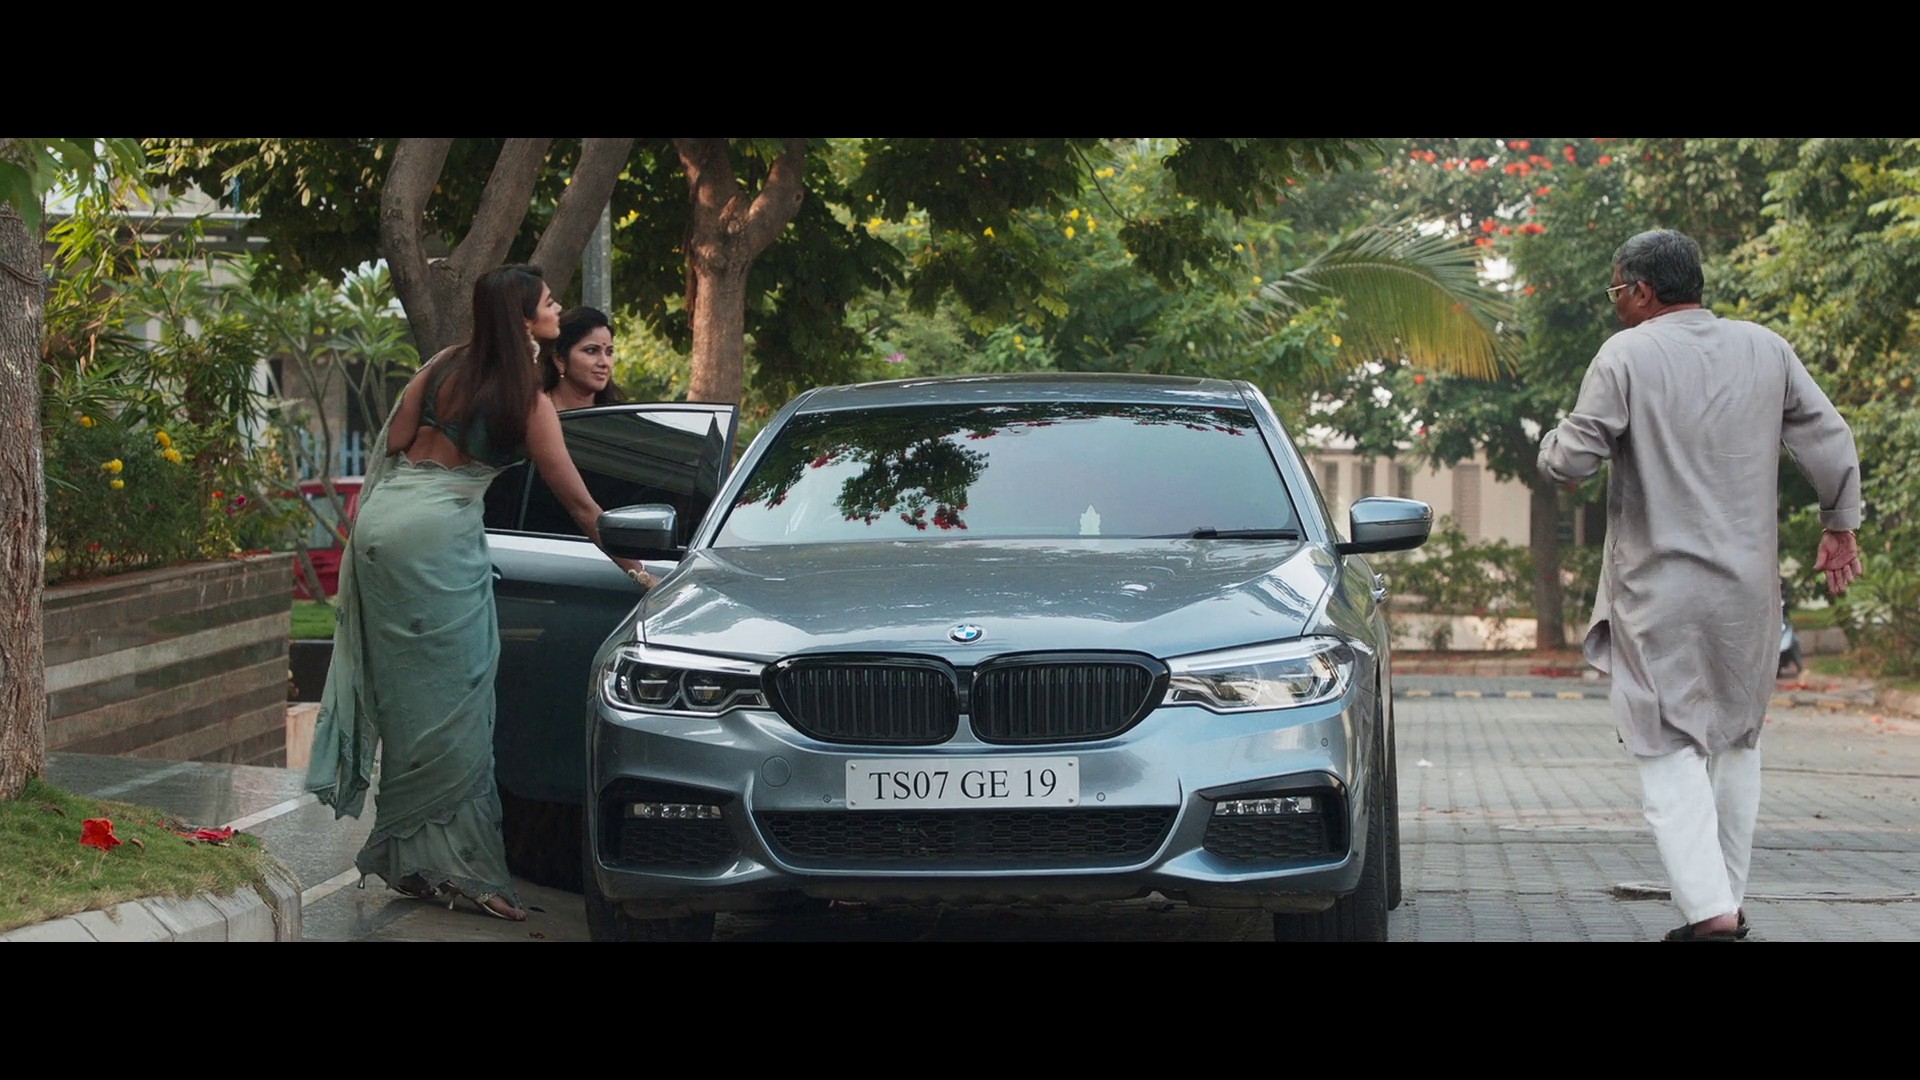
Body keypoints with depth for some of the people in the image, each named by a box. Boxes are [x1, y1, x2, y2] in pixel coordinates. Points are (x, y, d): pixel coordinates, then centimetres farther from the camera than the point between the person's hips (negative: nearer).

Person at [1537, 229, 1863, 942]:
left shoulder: (1625, 356, -8)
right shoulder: (1765, 349, 6)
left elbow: (1572, 461, -11)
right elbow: (1831, 440, 6)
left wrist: (1553, 442, 12)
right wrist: (1840, 527, 18)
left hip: (1660, 589, -4)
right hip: (1750, 588, 5)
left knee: (1670, 748, -4)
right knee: (1738, 739, 17)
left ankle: (1708, 911, -18)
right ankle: (1728, 902, 20)